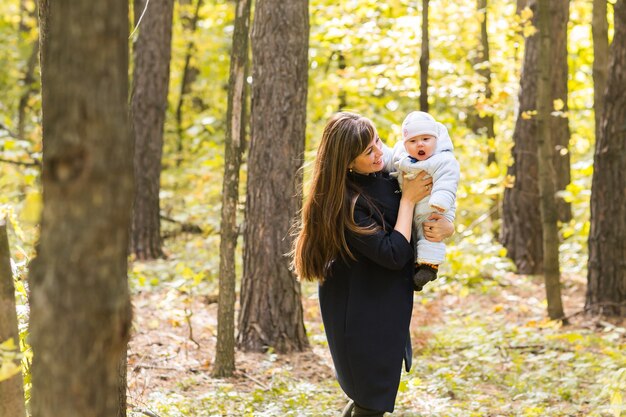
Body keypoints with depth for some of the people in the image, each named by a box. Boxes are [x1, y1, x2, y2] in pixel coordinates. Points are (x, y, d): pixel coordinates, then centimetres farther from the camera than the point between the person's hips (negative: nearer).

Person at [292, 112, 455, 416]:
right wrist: (408, 199, -19)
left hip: (388, 308, 8)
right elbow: (394, 255, -27)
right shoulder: (344, 202, -25)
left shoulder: (387, 177, -2)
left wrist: (446, 228, -14)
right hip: (361, 314, -8)